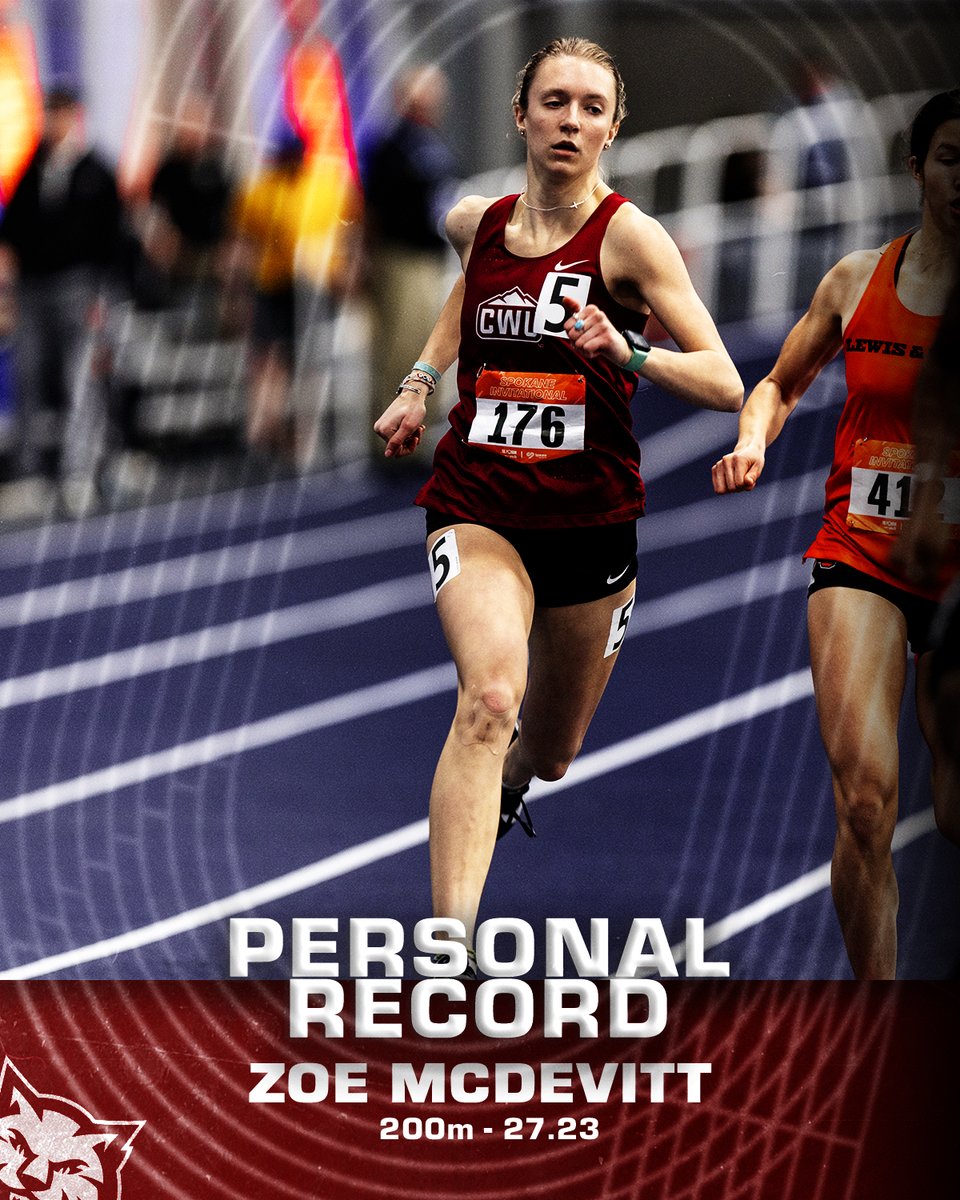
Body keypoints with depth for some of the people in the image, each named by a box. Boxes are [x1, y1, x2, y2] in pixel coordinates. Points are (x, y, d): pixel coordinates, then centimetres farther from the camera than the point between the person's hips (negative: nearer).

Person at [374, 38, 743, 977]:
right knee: (488, 698, -28)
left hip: (591, 520, 0)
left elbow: (724, 383, -17)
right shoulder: (476, 224, 1)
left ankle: (502, 791, 58)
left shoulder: (629, 237, -10)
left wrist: (627, 351, -33)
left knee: (547, 752, 18)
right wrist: (420, 380, 19)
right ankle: (447, 948, -38)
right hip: (478, 506, 0)